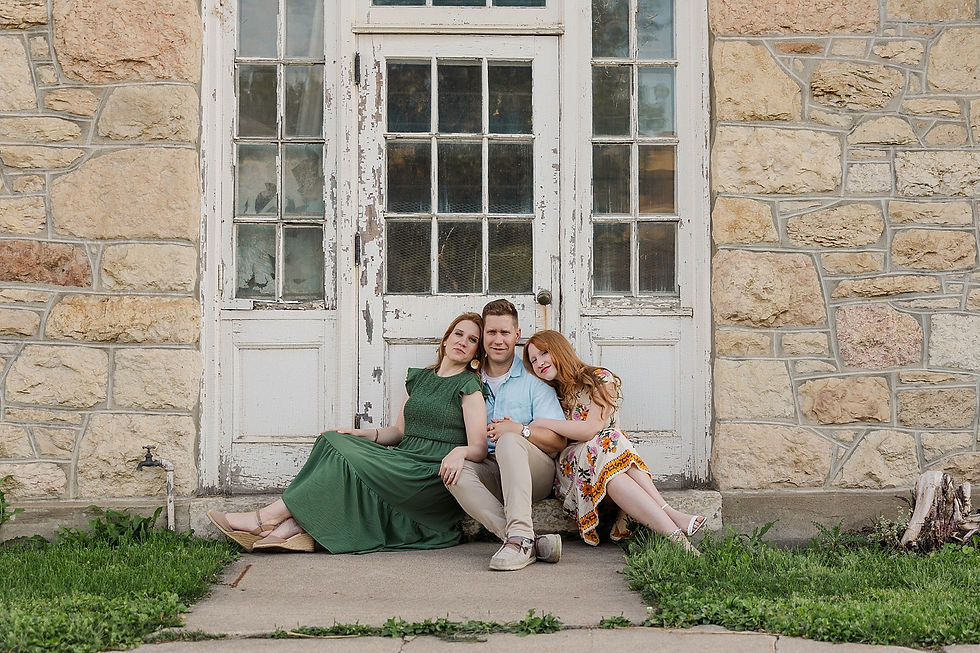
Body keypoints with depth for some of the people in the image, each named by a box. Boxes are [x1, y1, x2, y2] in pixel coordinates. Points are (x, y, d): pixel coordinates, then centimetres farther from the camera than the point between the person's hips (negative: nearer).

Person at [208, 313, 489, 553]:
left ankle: (267, 518, -21)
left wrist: (460, 451, -32)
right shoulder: (420, 378, 20)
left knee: (345, 459, -22)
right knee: (333, 441, -13)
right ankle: (294, 527, -29)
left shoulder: (468, 387, -1)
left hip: (434, 477, -7)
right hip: (403, 466, 7)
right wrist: (363, 434, 6)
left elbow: (479, 448, -9)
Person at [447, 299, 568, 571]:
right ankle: (530, 544, -42)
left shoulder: (533, 380, 5)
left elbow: (559, 441, -3)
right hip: (490, 474, 3)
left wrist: (520, 430, -18)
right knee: (455, 471, -29)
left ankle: (520, 537, -47)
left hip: (534, 473, -3)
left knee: (508, 441, -34)